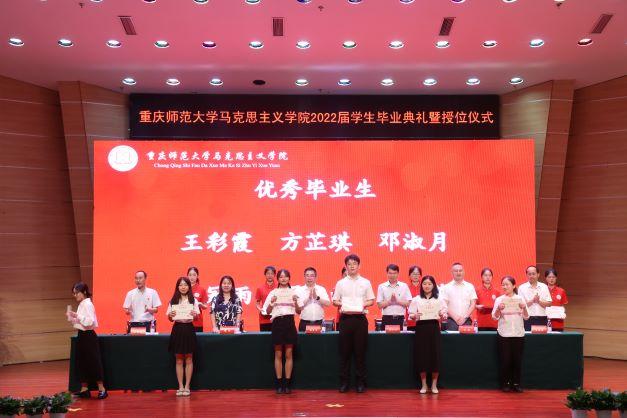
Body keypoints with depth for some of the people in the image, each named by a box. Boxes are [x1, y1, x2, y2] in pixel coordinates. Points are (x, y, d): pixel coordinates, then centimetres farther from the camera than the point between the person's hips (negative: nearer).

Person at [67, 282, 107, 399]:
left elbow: (90, 321, -23)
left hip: (88, 336, -9)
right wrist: (72, 318, 5)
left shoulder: (88, 304, -14)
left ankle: (102, 389, 0)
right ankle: (84, 389, 17)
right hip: (82, 335, 9)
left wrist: (77, 316, -24)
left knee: (93, 362, -6)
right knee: (81, 362, 10)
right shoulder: (81, 305, 13)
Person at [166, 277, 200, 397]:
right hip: (177, 329, 1)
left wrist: (195, 315, -24)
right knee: (179, 360, 6)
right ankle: (180, 387, 11)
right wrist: (170, 315, -16)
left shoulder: (193, 300, 2)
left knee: (188, 359, 4)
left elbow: (197, 317, -2)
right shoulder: (173, 301, 5)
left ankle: (187, 386, 11)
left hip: (188, 329, -1)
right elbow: (169, 318, 6)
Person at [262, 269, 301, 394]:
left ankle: (287, 383, 7)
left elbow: (299, 311, 6)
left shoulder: (293, 292, 8)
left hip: (289, 322, 0)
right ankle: (279, 384, 7)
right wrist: (271, 303, -13)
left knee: (289, 353, 1)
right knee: (278, 354, 2)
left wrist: (296, 302, -12)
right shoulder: (273, 293, 7)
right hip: (277, 322, 0)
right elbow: (267, 311, 5)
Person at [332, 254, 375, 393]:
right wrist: (341, 304, -11)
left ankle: (361, 382, 9)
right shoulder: (341, 283, 9)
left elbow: (371, 300, 9)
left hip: (360, 318, 0)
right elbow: (335, 301, 10)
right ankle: (344, 381, 9)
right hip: (345, 318, 1)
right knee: (344, 351, 2)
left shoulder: (365, 282, 8)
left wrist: (363, 304, -10)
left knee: (360, 351, 2)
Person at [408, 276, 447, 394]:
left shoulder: (439, 300, 10)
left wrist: (442, 316, -18)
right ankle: (423, 385, 12)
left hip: (434, 328, 1)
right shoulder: (416, 299, 8)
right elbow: (411, 314, 1)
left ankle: (434, 385, 13)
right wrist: (414, 316, -21)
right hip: (421, 328, 0)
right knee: (421, 355, -2)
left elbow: (444, 314, 4)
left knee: (435, 355, -1)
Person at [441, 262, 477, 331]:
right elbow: (444, 306, 1)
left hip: (466, 321, 1)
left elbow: (473, 304, 5)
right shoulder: (446, 287, 6)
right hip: (451, 321, -1)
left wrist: (464, 317, -6)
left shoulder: (470, 286, 10)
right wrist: (455, 317, -10)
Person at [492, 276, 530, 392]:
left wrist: (524, 308, -14)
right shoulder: (499, 299, 4)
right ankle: (505, 384, 9)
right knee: (505, 360, -1)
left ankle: (516, 384, 13)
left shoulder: (520, 298, 7)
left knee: (517, 360, 3)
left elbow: (526, 317, 5)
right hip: (504, 334, -1)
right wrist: (498, 309, -20)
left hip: (518, 333, 1)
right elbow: (495, 317, -2)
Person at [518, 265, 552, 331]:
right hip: (527, 319, -2)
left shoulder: (544, 287, 9)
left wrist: (539, 301, -11)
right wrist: (532, 300, -13)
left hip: (541, 319, 2)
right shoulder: (522, 288, 2)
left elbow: (549, 303, 4)